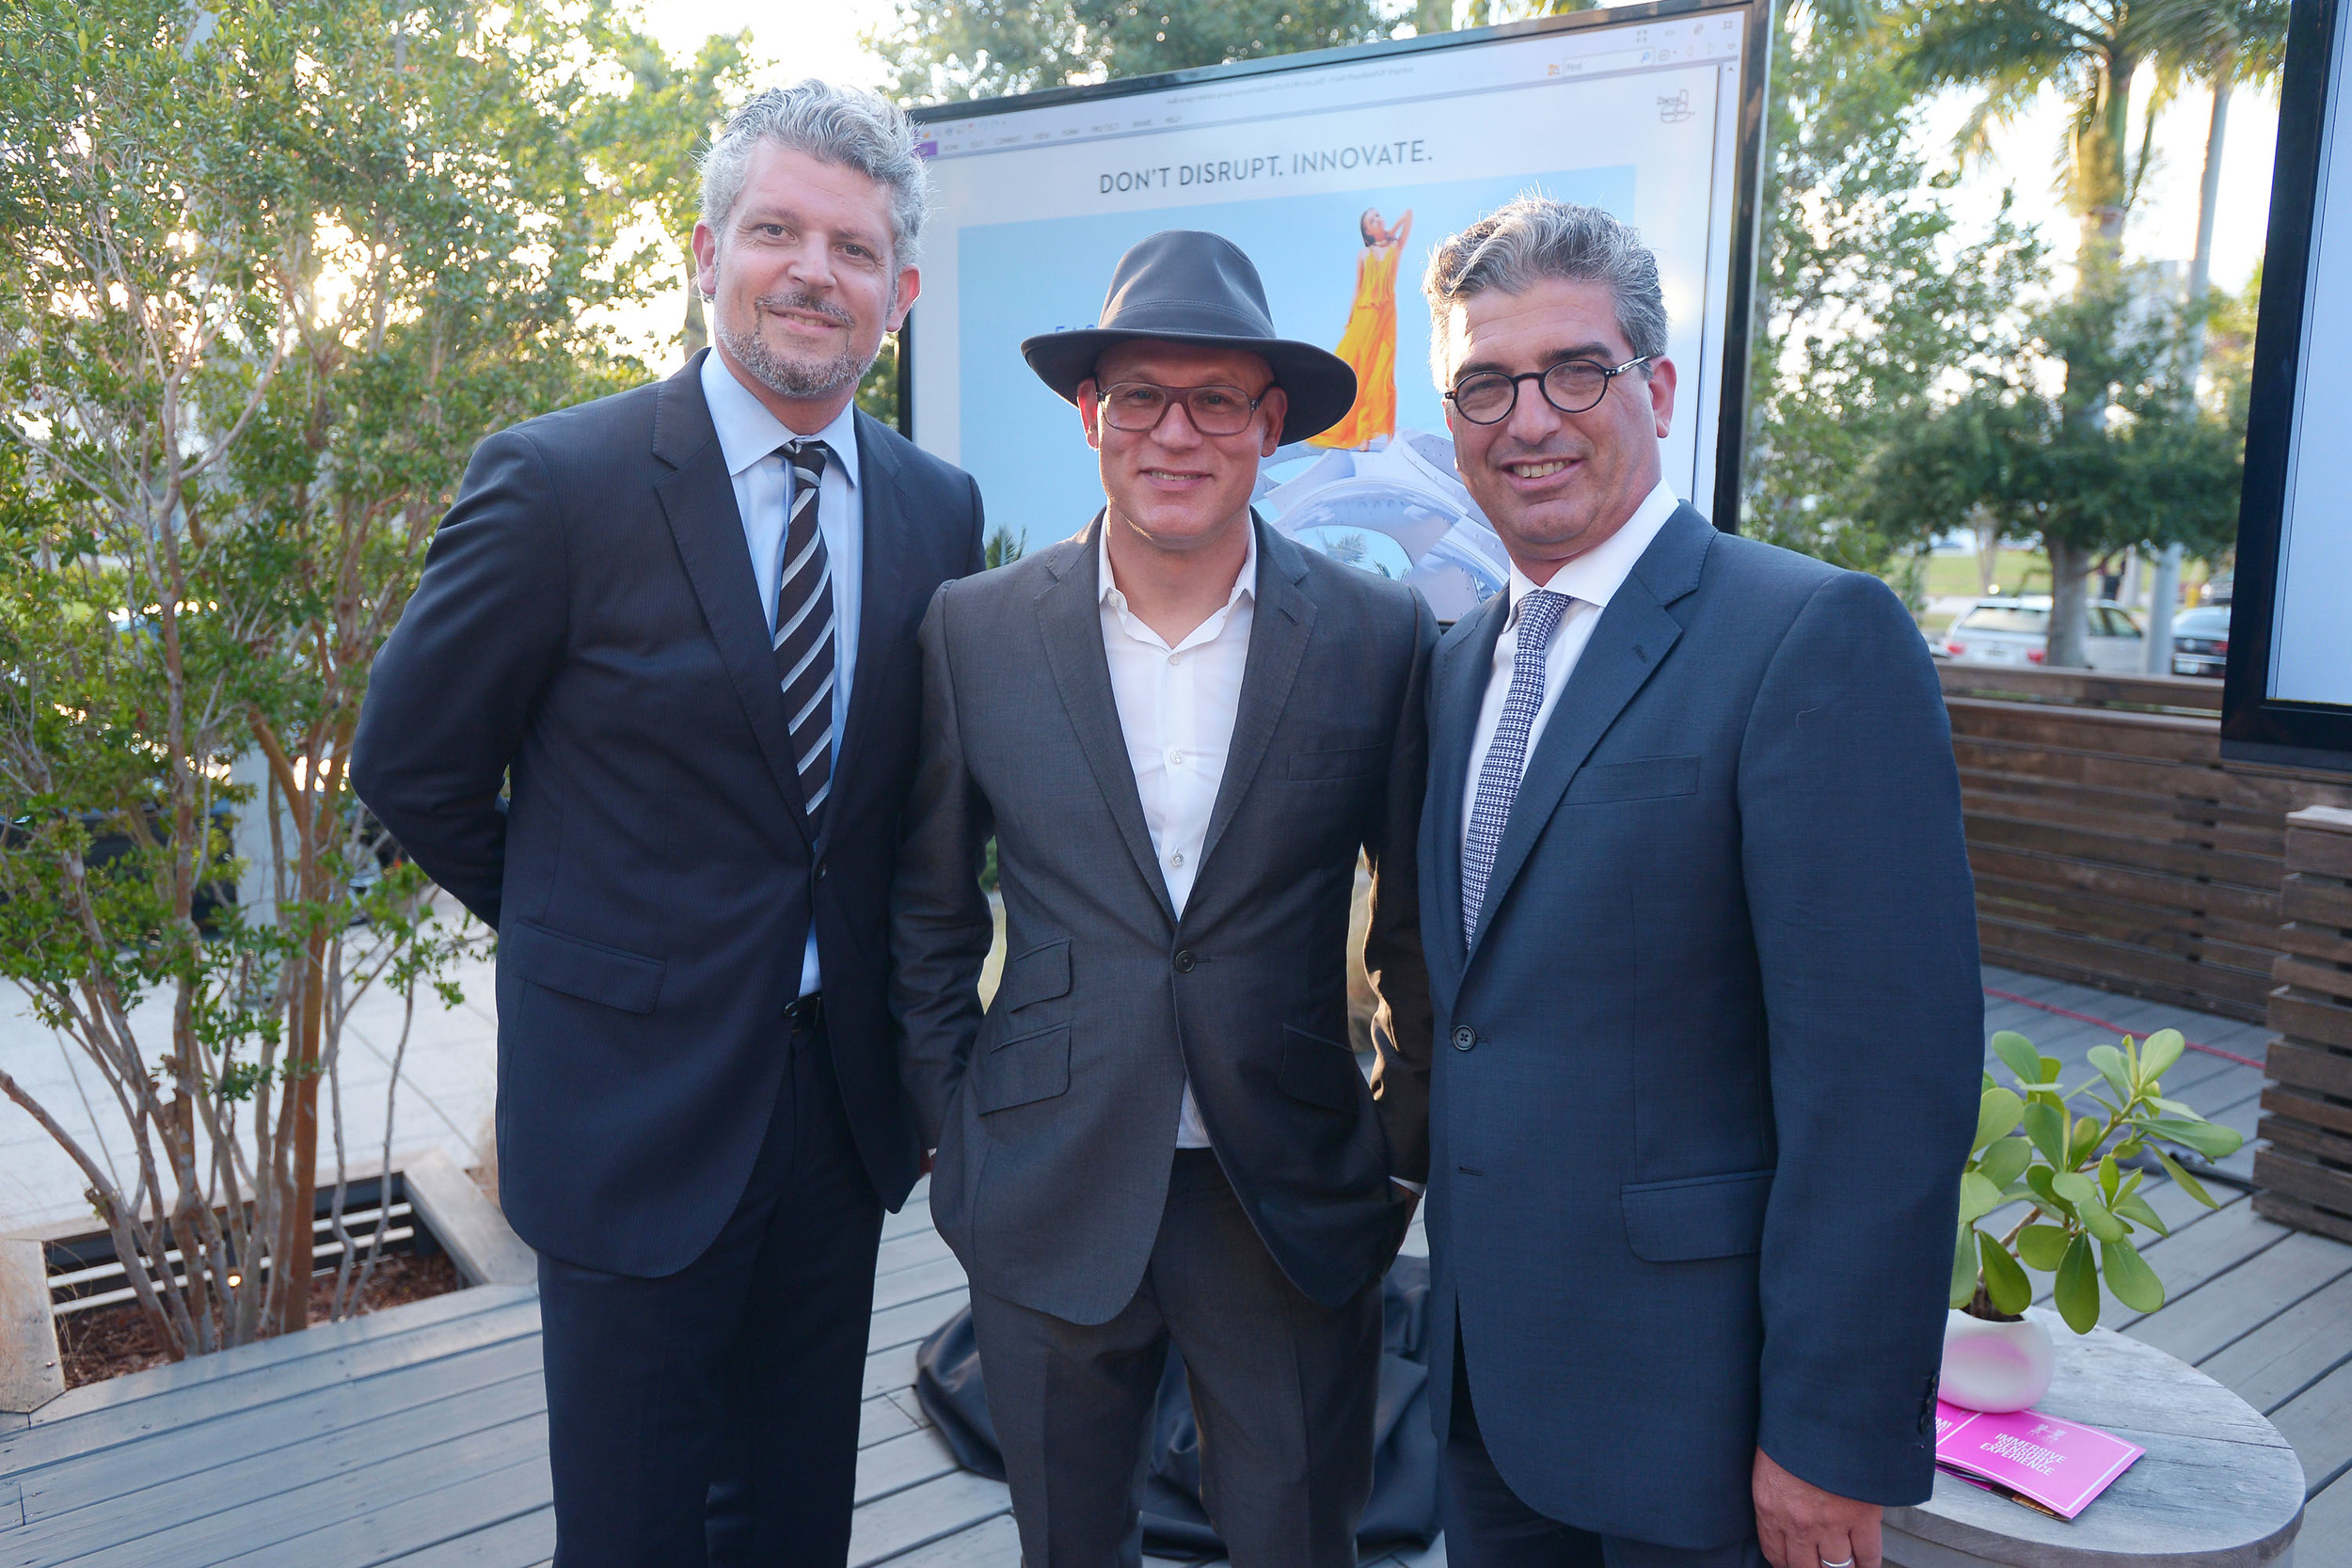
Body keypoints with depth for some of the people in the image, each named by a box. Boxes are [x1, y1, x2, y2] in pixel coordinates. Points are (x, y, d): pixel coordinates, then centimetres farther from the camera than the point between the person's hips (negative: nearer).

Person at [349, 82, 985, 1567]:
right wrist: (575, 923, 4)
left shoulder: (940, 510, 0)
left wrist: (903, 1009, 7)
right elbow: (411, 766, -3)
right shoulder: (558, 483, -13)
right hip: (635, 1097, -3)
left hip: (844, 1093, 4)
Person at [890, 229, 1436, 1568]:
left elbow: (1422, 930, 2)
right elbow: (929, 908, 5)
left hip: (1294, 1207, 0)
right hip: (1048, 1198, 1)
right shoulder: (978, 629, -4)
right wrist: (955, 1129, 4)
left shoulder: (1382, 638, -6)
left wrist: (1402, 1151, 4)